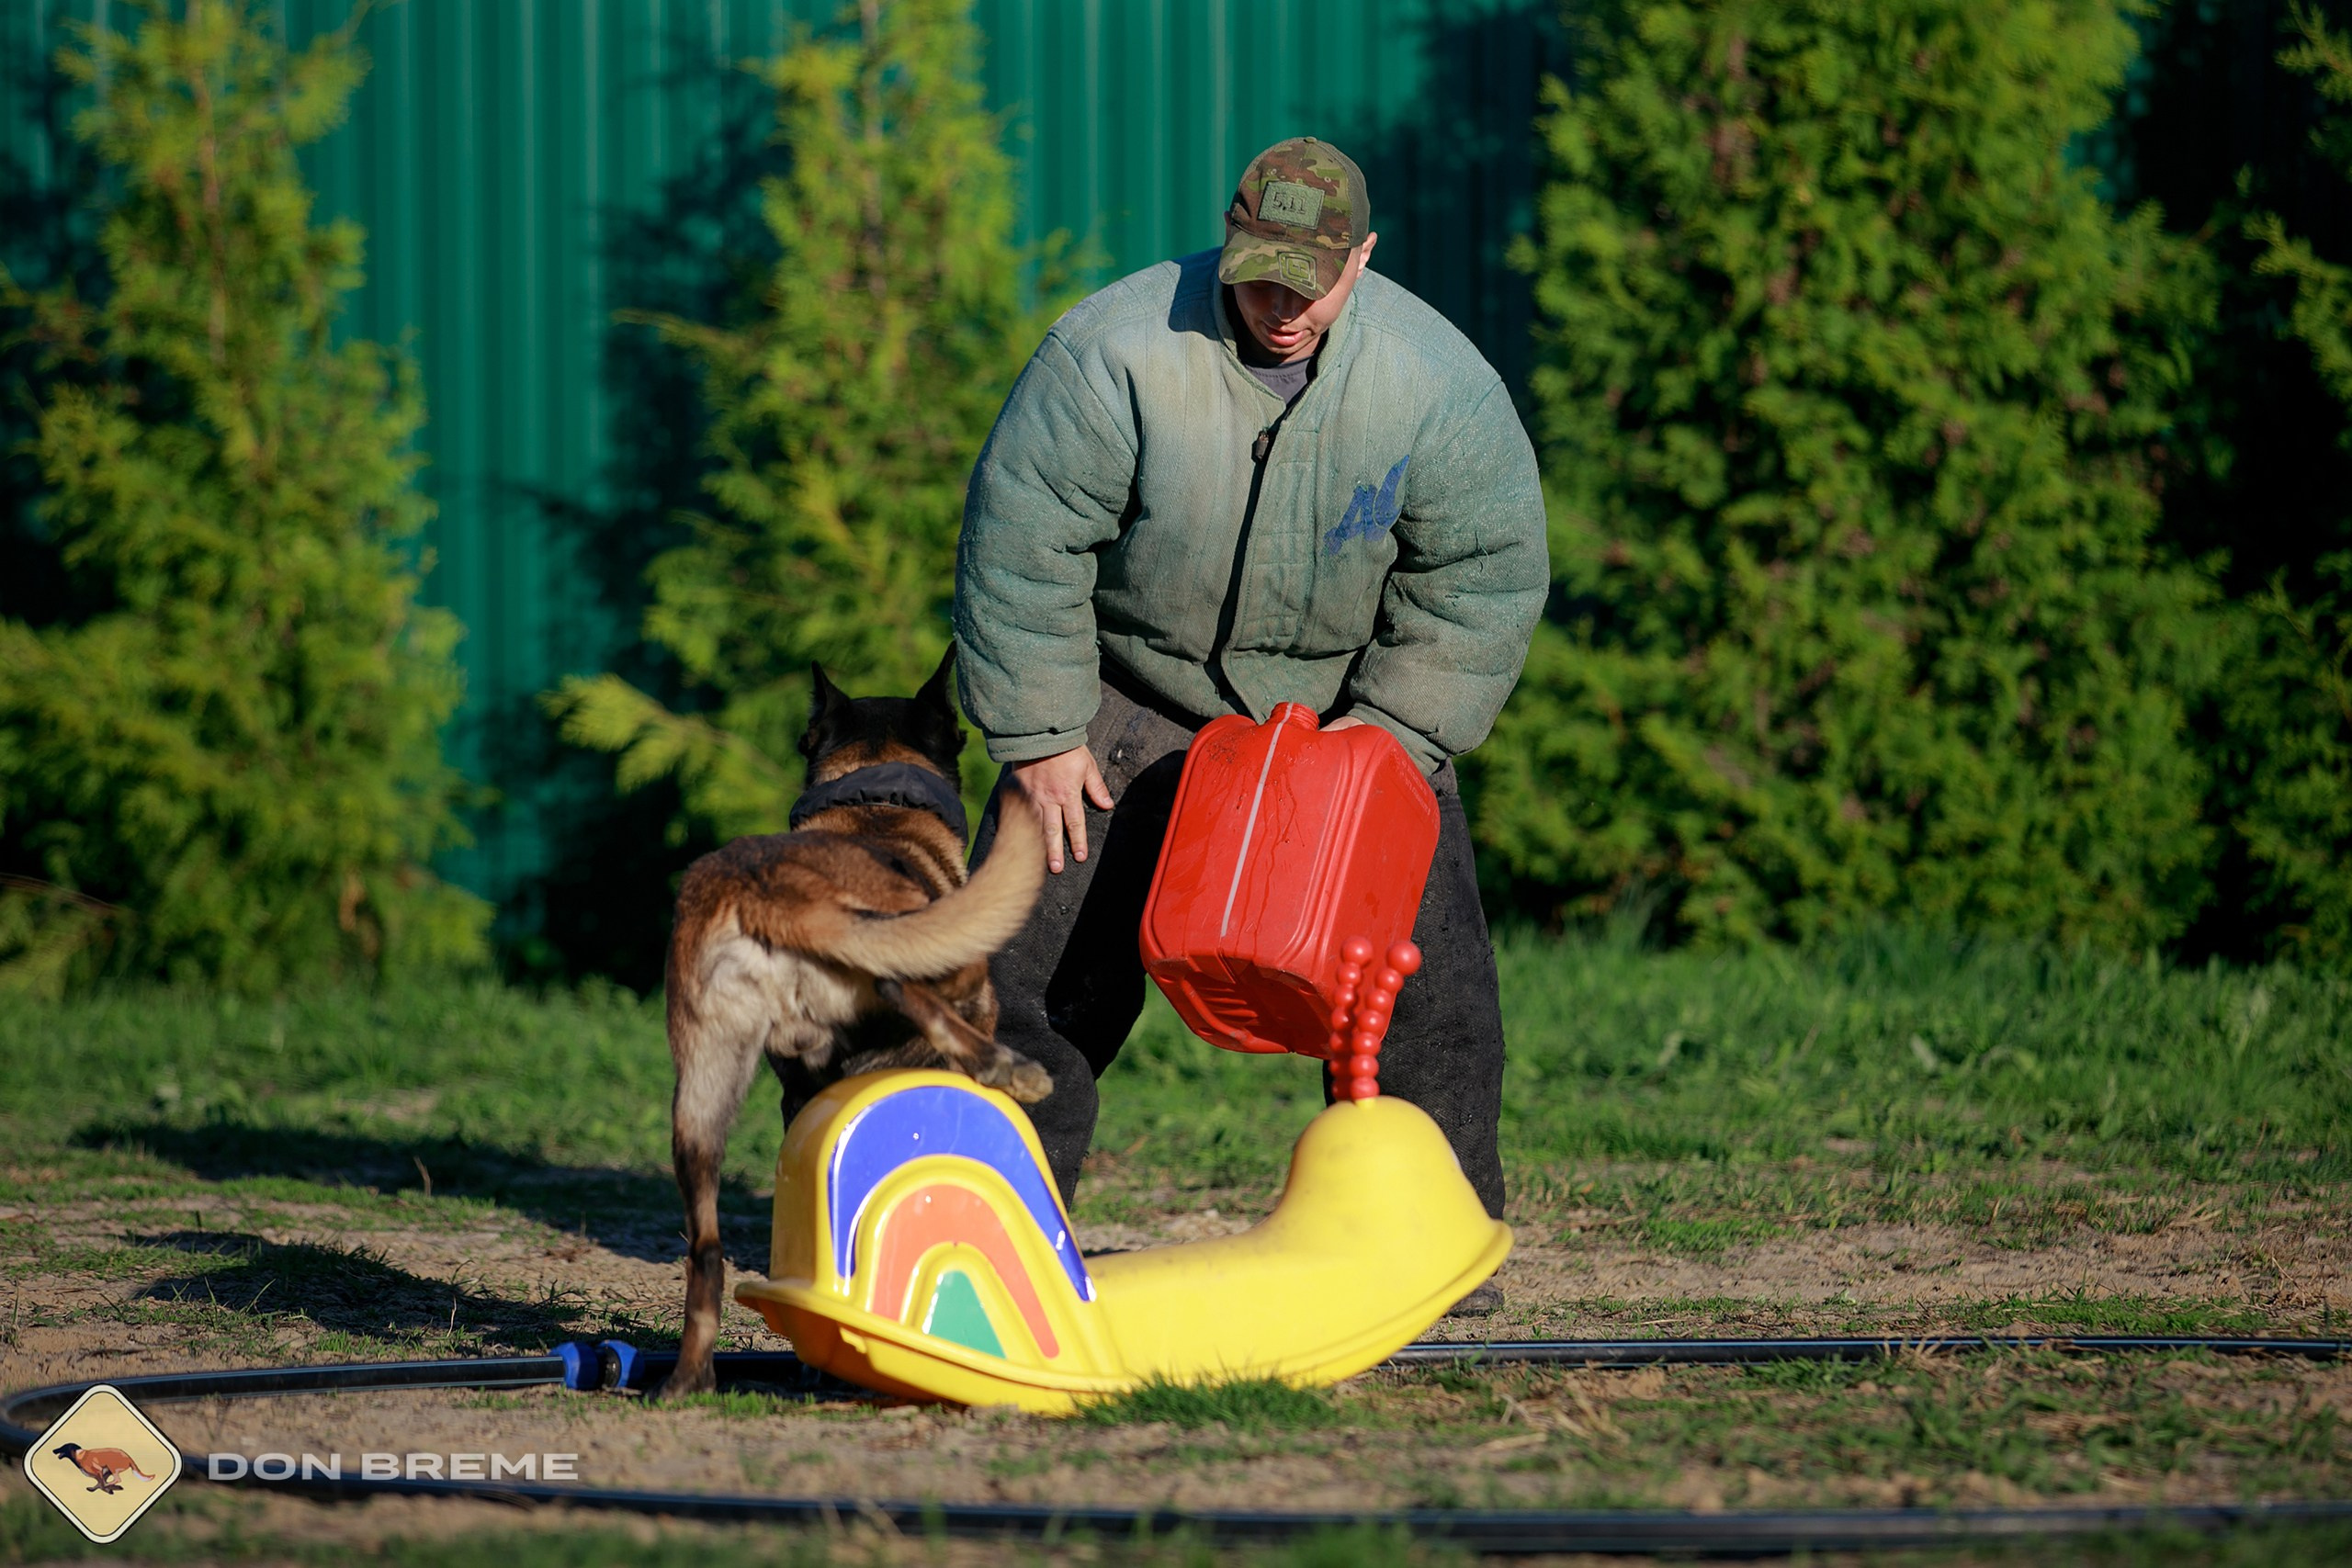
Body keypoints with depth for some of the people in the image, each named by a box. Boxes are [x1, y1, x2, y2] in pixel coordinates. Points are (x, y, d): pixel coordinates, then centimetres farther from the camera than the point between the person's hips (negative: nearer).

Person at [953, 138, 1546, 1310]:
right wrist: (1037, 734, -16)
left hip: (1344, 695, 1)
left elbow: (1484, 570, -9)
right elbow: (1022, 542, -19)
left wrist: (1398, 726, -14)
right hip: (1133, 687, -1)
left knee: (1420, 972, -5)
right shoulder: (1117, 349, -26)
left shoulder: (1433, 378, -19)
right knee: (1037, 963, -5)